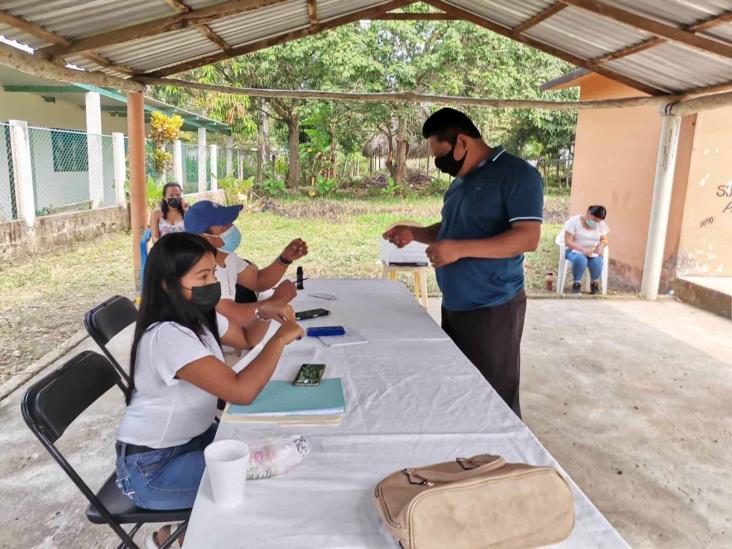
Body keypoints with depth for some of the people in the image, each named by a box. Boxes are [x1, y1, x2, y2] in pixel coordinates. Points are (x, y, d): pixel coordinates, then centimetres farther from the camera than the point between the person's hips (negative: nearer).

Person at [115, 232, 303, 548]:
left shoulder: (198, 316, -1)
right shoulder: (167, 336, -31)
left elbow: (246, 340, 15)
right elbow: (241, 391, -38)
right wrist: (281, 338, -26)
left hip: (191, 437, 9)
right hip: (151, 467, -9)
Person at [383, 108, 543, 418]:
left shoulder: (516, 174, -13)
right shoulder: (461, 181, 14)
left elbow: (528, 238, -21)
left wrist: (460, 249, -28)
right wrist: (414, 233, 7)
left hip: (492, 310, -8)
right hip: (454, 306, 8)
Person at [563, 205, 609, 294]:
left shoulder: (601, 224, 6)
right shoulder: (573, 221, -9)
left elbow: (604, 240, 11)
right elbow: (568, 242, -14)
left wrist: (601, 245, -14)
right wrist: (582, 250, -27)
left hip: (592, 252, 3)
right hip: (575, 251, -3)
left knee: (597, 262, -32)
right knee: (581, 259, -38)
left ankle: (594, 283, -1)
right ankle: (577, 283, -13)